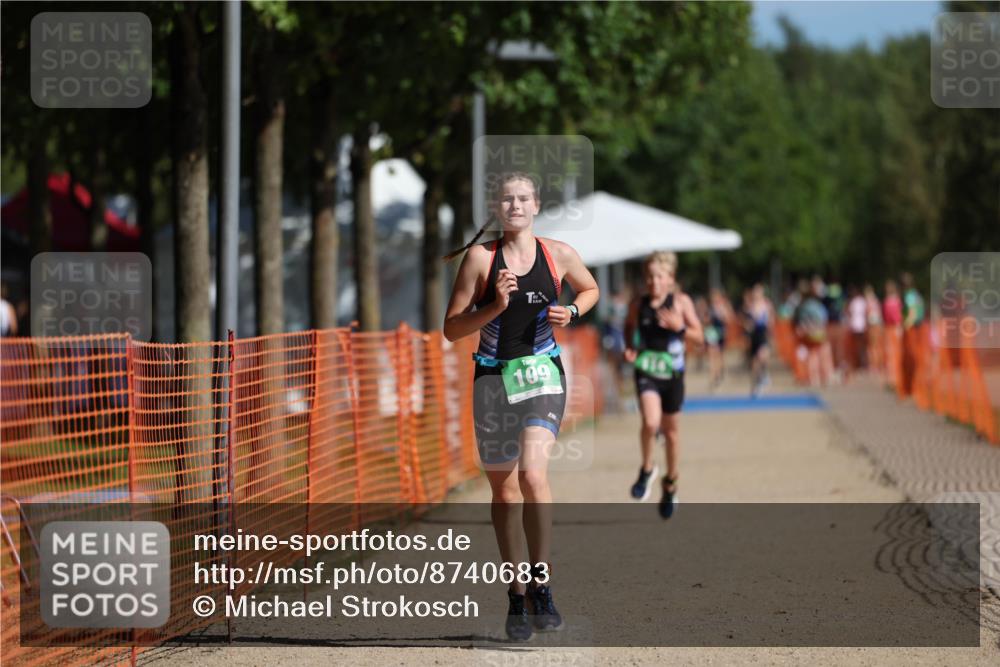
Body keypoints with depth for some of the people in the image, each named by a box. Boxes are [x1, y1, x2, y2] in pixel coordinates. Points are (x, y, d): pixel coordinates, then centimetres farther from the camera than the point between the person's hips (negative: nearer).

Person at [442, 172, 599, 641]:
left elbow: (590, 289, 23)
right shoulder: (480, 257, -2)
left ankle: (540, 583, -13)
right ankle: (517, 596, 21)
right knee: (504, 490, 8)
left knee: (533, 475, -23)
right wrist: (495, 306, -17)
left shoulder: (559, 255, 2)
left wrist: (571, 312, 2)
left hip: (541, 375, -1)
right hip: (492, 378, 1)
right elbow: (452, 329, -2)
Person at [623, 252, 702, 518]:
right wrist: (630, 349, -2)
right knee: (650, 422, -24)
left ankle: (670, 483, 33)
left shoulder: (681, 302, -5)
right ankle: (647, 469, 1)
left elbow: (699, 336, -2)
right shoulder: (639, 305, -2)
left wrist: (680, 327, -21)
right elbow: (629, 328, 17)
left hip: (672, 373, 1)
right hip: (646, 371, -1)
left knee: (670, 429, 14)